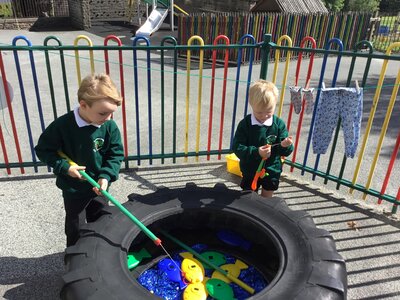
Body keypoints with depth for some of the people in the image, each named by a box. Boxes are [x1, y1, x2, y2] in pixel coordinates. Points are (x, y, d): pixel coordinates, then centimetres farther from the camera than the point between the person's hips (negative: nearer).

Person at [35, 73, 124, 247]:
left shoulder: (110, 127, -15)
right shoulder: (62, 126, -23)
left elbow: (116, 154, -7)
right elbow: (43, 150, -10)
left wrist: (106, 176, -20)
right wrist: (64, 167, -21)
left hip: (99, 186, 3)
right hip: (73, 189, -2)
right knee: (75, 228, 16)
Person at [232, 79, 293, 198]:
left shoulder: (279, 124, -11)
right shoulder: (245, 124, -15)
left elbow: (286, 152, -9)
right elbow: (237, 147, -19)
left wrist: (285, 146, -33)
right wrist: (256, 152, -33)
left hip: (272, 171, 1)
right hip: (250, 171, -1)